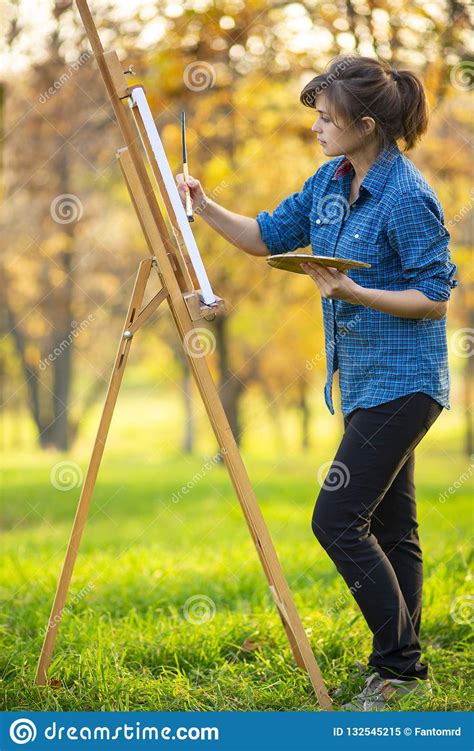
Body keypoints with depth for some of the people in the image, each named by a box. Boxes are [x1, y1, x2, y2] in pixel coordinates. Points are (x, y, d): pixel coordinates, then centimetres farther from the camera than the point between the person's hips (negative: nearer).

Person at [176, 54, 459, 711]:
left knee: (338, 517, -11)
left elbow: (435, 295, -17)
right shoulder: (332, 179, 7)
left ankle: (399, 667, 0)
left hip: (401, 380, -9)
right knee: (390, 526, 13)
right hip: (363, 379, 9)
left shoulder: (407, 196, -19)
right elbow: (267, 237, 14)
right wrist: (206, 208, 0)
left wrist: (355, 293, -24)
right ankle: (401, 667, 21)